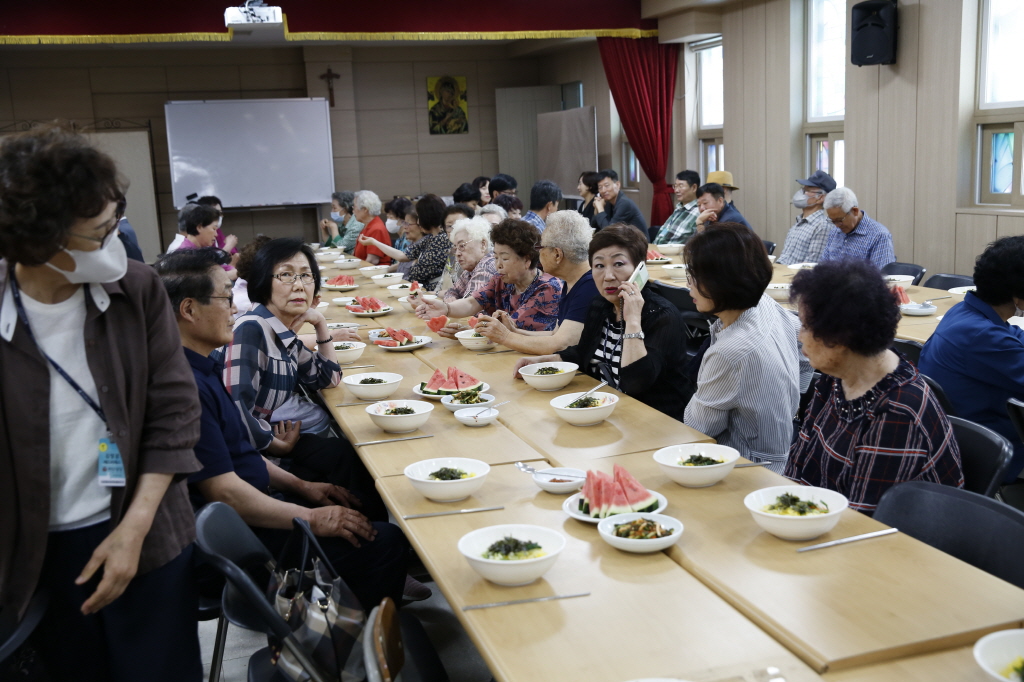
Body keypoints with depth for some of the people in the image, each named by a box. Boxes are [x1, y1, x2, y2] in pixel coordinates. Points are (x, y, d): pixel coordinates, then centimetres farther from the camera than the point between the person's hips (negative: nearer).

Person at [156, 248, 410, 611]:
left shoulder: (202, 368, 9)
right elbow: (225, 492, -25)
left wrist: (300, 486, 14)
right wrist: (313, 519, -17)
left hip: (248, 506, 11)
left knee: (363, 510, 14)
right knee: (384, 542, -13)